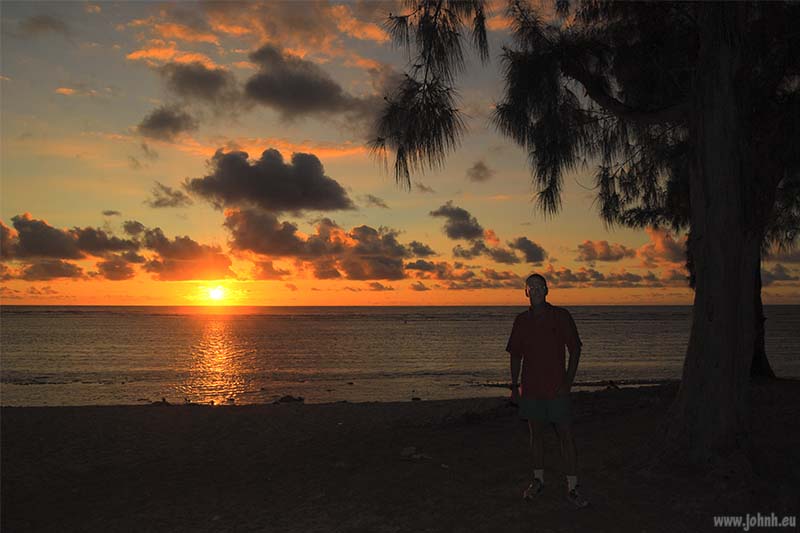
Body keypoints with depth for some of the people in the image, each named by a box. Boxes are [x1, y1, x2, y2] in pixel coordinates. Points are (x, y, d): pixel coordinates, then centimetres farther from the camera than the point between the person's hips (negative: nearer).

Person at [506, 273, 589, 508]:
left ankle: (572, 488, 5)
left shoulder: (561, 316, -2)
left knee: (566, 436, -2)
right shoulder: (521, 320, 6)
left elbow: (575, 350, -1)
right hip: (531, 388, 3)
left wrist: (567, 383, -8)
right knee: (536, 433, 12)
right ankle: (538, 480, 26)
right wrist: (514, 387, 8)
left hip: (556, 388, -3)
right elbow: (516, 355, 12)